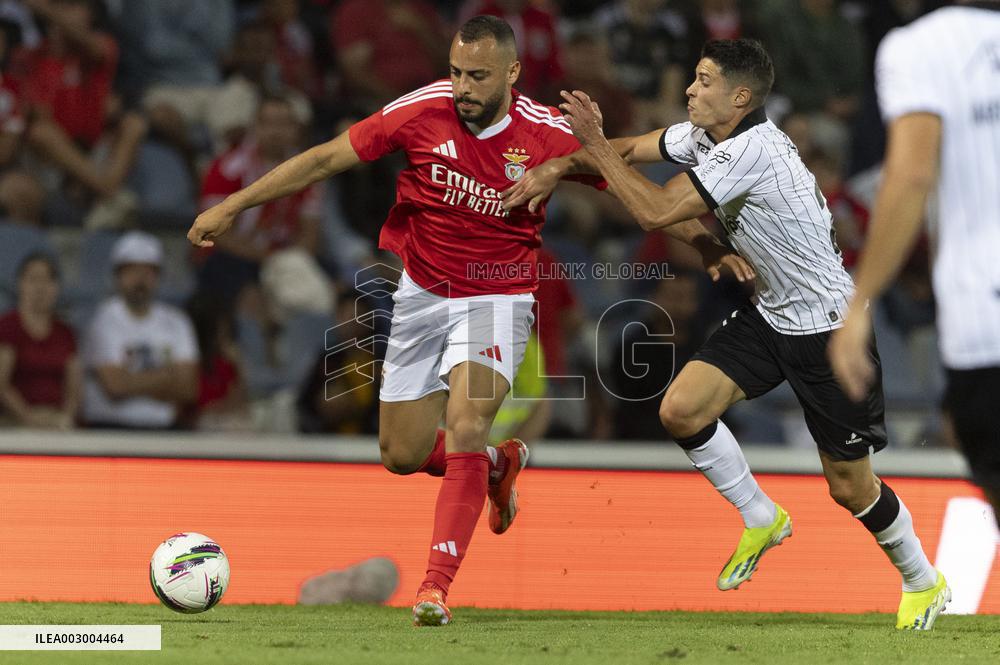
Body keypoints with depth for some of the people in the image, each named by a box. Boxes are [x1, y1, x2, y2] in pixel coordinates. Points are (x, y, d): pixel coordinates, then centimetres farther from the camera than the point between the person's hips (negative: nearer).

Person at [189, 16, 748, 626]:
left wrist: (709, 246, -10)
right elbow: (326, 159, -6)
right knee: (402, 454, 7)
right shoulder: (421, 112, -14)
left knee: (464, 427, -25)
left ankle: (437, 586, -24)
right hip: (423, 295, 3)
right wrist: (231, 207, -5)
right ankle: (497, 463, 38)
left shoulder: (548, 134, -15)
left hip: (498, 299, -3)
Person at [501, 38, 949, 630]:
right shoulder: (705, 136, -1)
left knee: (850, 486, 0)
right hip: (770, 314, 8)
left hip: (828, 327, -8)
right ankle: (762, 519, 12)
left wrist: (593, 145, -20)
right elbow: (629, 151, 11)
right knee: (680, 409, -10)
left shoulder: (752, 149, -28)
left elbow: (655, 211, -27)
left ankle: (924, 583, 25)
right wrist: (556, 170, -2)